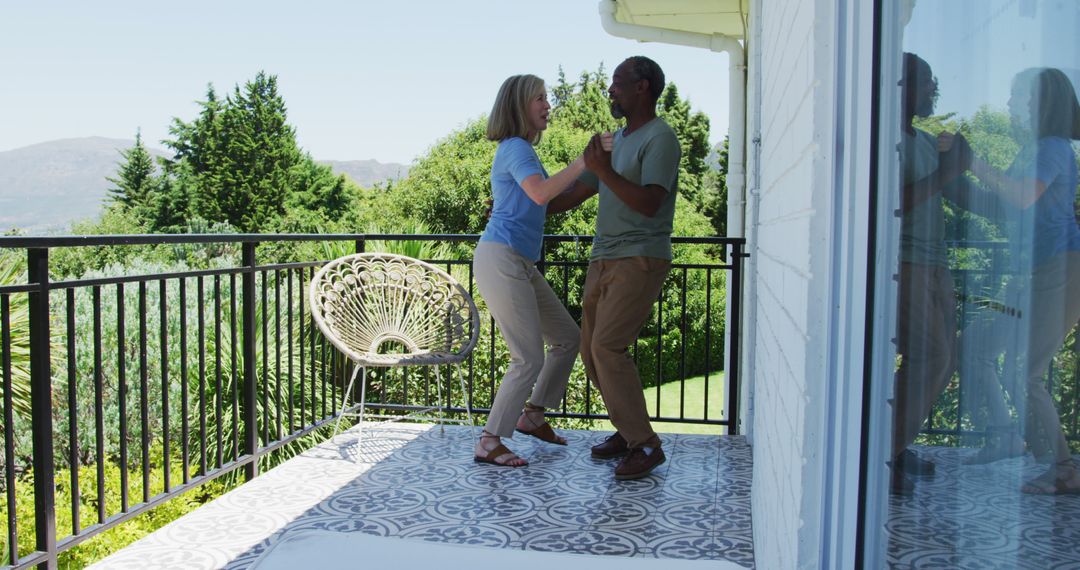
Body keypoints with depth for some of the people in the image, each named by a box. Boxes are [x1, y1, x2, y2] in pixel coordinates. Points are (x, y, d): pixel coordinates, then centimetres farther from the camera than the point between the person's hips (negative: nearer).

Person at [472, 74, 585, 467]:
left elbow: (550, 205, 25)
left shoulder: (523, 151, 21)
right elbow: (541, 194, -28)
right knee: (530, 358, -8)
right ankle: (488, 443, 2)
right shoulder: (515, 148, -10)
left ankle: (532, 415, 27)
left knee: (567, 337, 15)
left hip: (521, 265, 10)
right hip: (500, 260, -10)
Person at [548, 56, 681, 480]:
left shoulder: (660, 139, -8)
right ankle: (628, 431, 20)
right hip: (604, 260, 9)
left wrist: (604, 171, -20)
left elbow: (648, 203, -19)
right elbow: (573, 195, 23)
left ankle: (644, 445, -7)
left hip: (640, 261, -9)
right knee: (592, 351, 7)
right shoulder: (616, 140, 19)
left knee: (607, 346, -17)